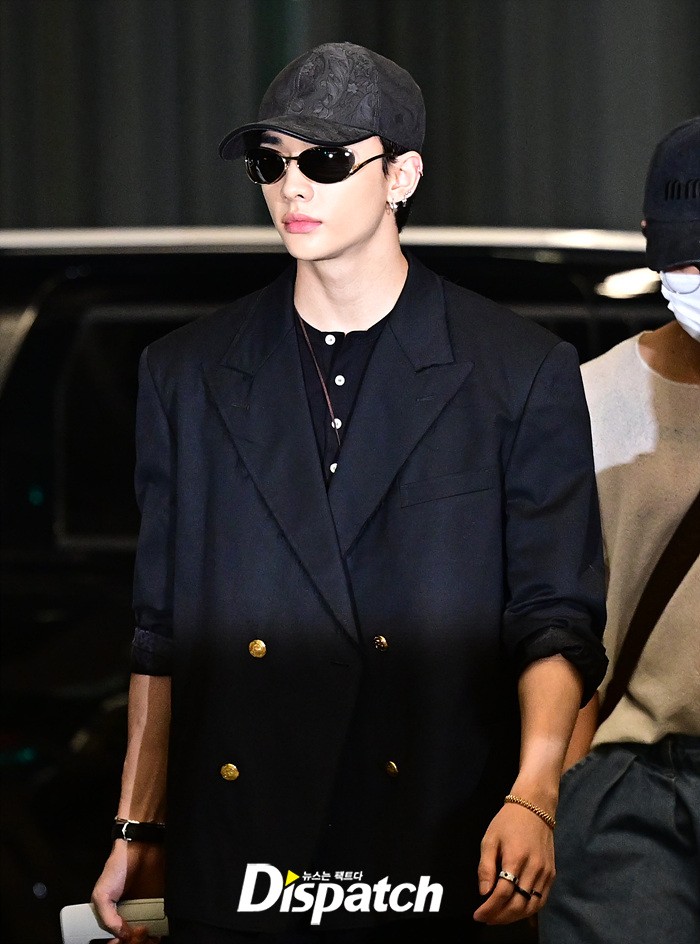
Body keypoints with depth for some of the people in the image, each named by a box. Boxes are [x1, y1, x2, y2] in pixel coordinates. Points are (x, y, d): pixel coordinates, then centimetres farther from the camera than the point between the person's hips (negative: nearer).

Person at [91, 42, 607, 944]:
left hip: (448, 860, -2)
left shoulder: (524, 375, 1)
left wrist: (531, 798, -17)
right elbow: (163, 629, 13)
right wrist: (138, 832, 8)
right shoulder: (186, 373, 10)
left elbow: (555, 618, -1)